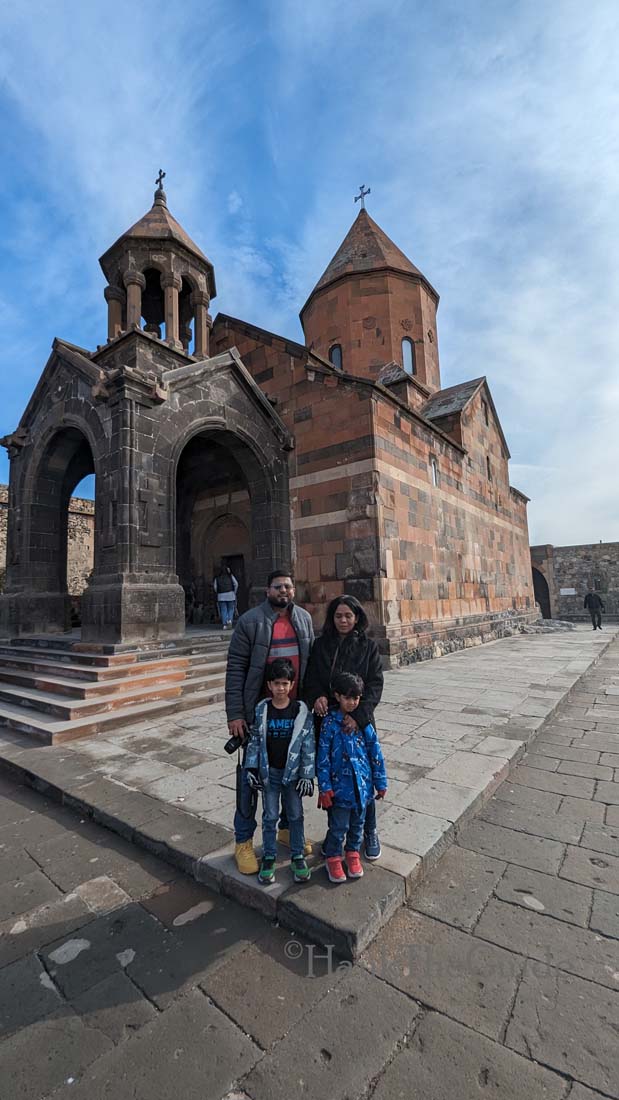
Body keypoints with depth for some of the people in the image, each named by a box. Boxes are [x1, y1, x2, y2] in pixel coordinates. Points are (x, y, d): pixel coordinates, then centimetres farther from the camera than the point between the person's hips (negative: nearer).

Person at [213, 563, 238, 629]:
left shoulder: (217, 577, 5)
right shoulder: (230, 575, 2)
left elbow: (215, 586, 0)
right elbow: (236, 584, -2)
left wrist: (218, 593, 14)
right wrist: (234, 592, 8)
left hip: (221, 596, 1)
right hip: (230, 594, -1)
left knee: (223, 610, 3)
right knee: (230, 609, 10)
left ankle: (224, 624, -1)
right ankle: (230, 619, -13)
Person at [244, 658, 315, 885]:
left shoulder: (301, 711, -13)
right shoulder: (261, 710, -9)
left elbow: (308, 745, -8)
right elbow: (254, 740, 0)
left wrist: (307, 775, -8)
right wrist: (251, 768, -3)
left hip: (293, 772, 0)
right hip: (269, 772, 1)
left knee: (295, 816, 13)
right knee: (270, 817, 12)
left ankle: (298, 856, 31)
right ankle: (268, 858, 30)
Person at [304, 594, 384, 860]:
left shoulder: (368, 646, -1)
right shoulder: (321, 645, 2)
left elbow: (375, 684, -6)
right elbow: (310, 679, 3)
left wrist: (358, 714, -18)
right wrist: (316, 696, -19)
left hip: (359, 721, -1)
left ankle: (369, 832, 31)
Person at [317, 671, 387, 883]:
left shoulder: (365, 723, -5)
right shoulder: (330, 723, -13)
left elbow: (376, 754, 3)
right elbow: (323, 757, -10)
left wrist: (381, 783, 7)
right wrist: (325, 787, -10)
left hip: (362, 784, 3)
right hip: (340, 785, -3)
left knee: (358, 823, 18)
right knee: (339, 826, 7)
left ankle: (353, 852, 41)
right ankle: (333, 858, 31)